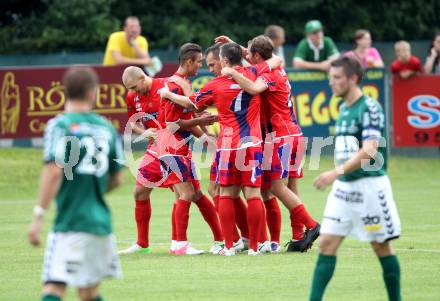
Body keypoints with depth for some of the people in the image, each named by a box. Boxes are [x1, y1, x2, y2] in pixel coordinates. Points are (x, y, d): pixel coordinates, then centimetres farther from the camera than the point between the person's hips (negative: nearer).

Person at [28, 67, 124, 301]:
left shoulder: (59, 125, -6)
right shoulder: (107, 128, 11)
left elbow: (54, 172, -17)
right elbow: (116, 180, 16)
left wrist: (38, 215, -15)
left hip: (70, 222, -5)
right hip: (101, 221, 6)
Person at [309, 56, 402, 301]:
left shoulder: (370, 108, -13)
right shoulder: (343, 109, 13)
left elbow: (369, 151, -23)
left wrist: (336, 172, -30)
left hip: (370, 186, -8)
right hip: (343, 187, 8)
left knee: (381, 247, 2)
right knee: (326, 244, -1)